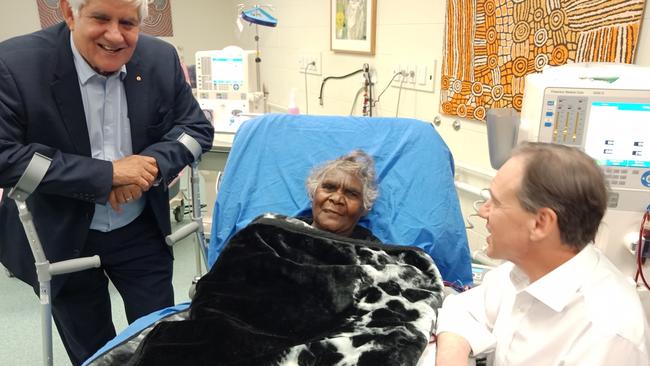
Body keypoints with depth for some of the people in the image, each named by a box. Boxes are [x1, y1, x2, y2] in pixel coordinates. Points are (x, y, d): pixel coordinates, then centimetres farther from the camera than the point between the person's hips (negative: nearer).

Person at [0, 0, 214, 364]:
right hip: (60, 239, -1)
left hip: (142, 231, 2)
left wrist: (150, 165, -22)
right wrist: (108, 173, -28)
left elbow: (197, 128, -3)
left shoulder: (162, 59, -8)